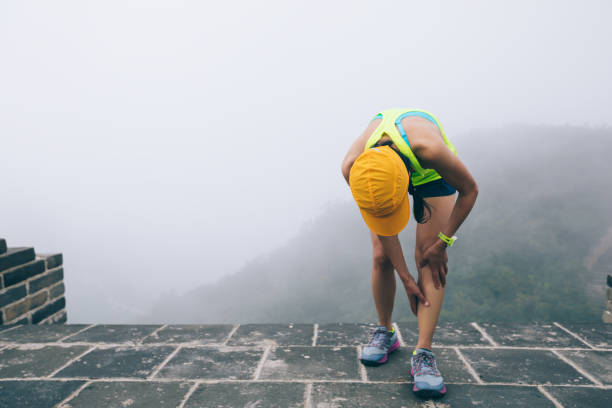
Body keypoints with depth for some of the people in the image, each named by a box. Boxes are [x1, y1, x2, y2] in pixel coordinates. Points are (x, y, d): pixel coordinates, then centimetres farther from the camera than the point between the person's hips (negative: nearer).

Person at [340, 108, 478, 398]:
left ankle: (423, 353, -15)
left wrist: (442, 242, -20)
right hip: (383, 173, 2)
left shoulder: (428, 147, -46)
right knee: (381, 257, -8)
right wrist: (406, 279, -19)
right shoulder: (352, 167, -36)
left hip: (432, 175, -2)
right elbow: (382, 228, -22)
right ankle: (385, 332, 15)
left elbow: (469, 190, -24)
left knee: (428, 257, -16)